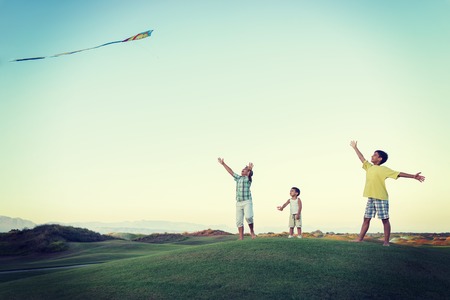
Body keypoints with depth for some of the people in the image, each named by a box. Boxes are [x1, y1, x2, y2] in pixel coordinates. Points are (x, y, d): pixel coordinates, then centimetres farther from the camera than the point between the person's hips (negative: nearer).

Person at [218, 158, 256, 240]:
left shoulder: (248, 178, 2)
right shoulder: (238, 178, 19)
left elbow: (249, 173, -20)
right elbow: (230, 171, 27)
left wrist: (250, 169, -44)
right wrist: (223, 164, 30)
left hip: (247, 202, -6)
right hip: (238, 203, 6)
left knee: (248, 217, -25)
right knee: (239, 221, 0)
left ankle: (252, 231, -2)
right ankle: (241, 238, 2)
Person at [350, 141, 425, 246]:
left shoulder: (384, 169, -4)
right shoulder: (369, 167, 13)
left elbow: (399, 174, -8)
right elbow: (362, 158, 25)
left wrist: (413, 176, -15)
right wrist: (355, 147, 34)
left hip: (381, 198, -6)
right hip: (371, 198, 6)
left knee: (385, 220, 0)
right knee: (366, 219, 7)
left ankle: (386, 242, 4)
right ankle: (360, 239, 11)